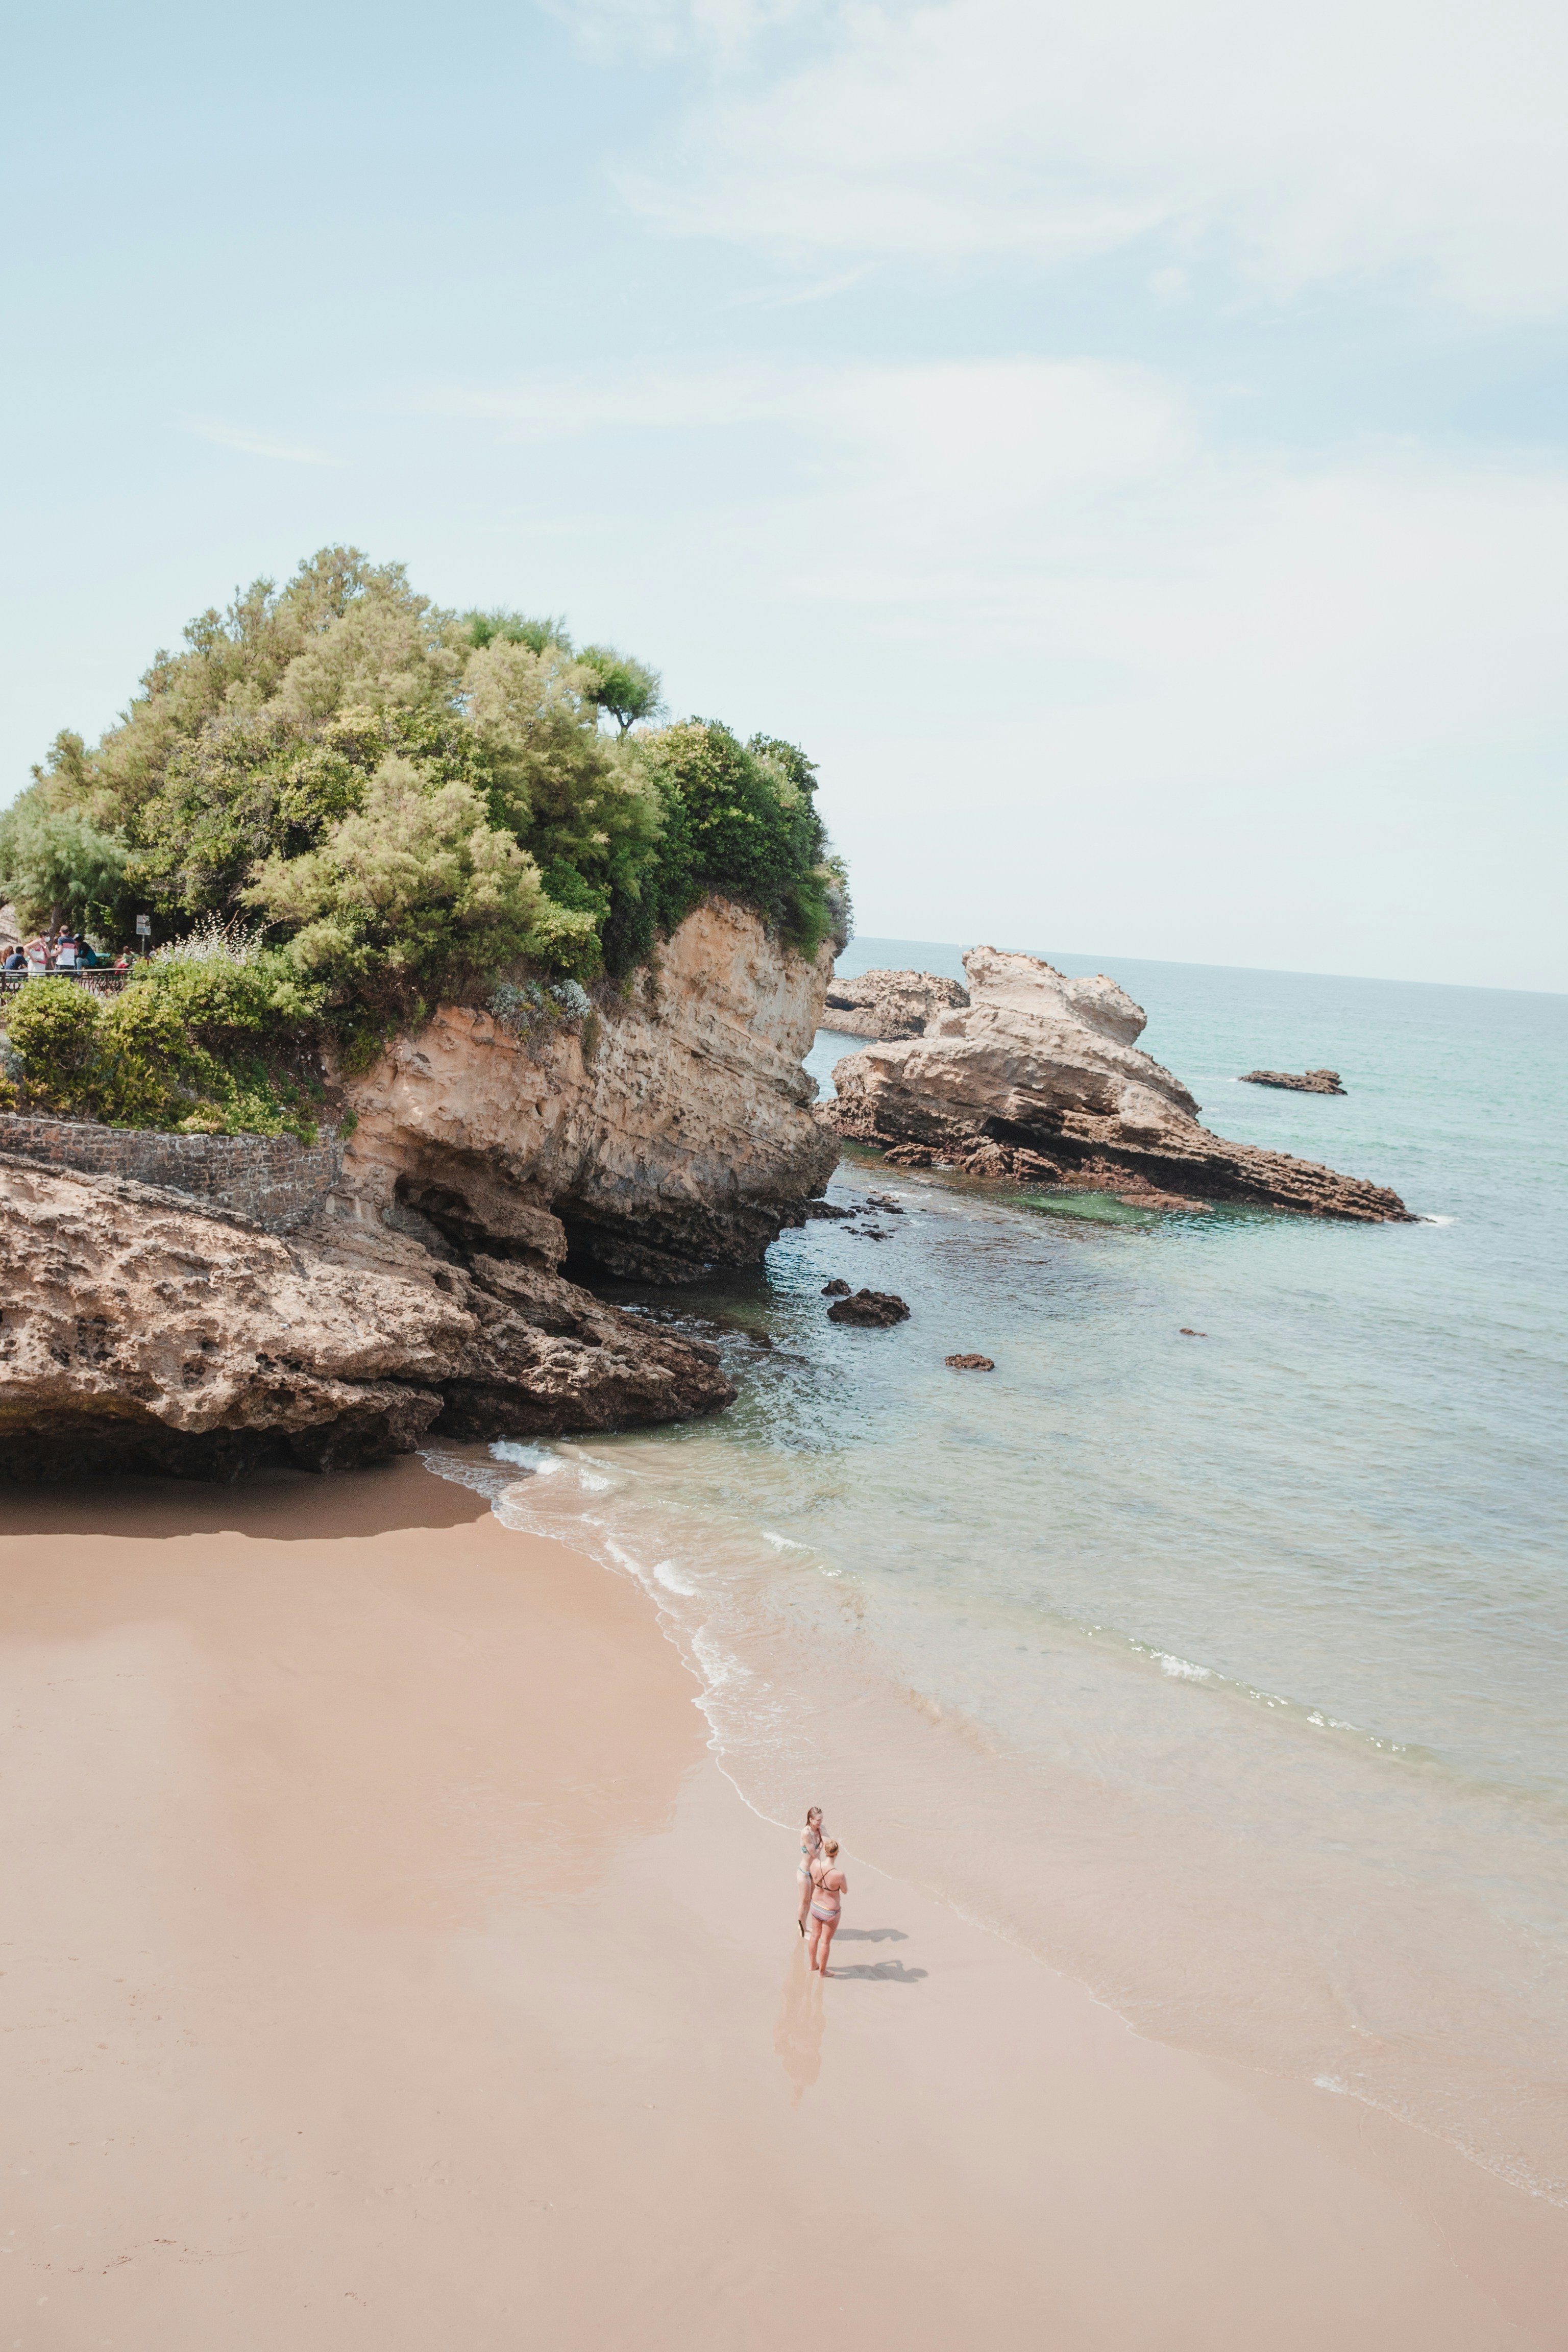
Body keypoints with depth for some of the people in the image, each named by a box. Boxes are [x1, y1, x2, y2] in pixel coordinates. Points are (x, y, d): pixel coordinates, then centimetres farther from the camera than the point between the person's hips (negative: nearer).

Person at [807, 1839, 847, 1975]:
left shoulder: (815, 1864, -25)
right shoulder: (839, 1875, -38)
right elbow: (845, 1891, -15)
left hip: (816, 1906, 5)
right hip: (830, 1912, -5)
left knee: (815, 1936, 28)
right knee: (826, 1942, 18)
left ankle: (813, 1964, 49)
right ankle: (823, 1971, 39)